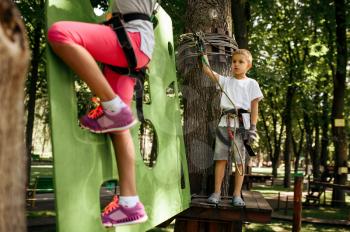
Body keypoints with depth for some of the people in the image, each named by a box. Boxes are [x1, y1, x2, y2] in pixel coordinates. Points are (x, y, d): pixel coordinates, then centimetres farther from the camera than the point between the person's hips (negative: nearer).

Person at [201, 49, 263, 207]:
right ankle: (217, 192, 7)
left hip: (242, 123, -2)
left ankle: (237, 195, 6)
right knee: (221, 158, 1)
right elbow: (207, 71, 5)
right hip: (225, 122, 2)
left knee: (240, 160, 0)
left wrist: (253, 128, -3)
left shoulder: (252, 83, 9)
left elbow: (254, 107, 5)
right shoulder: (226, 81, 15)